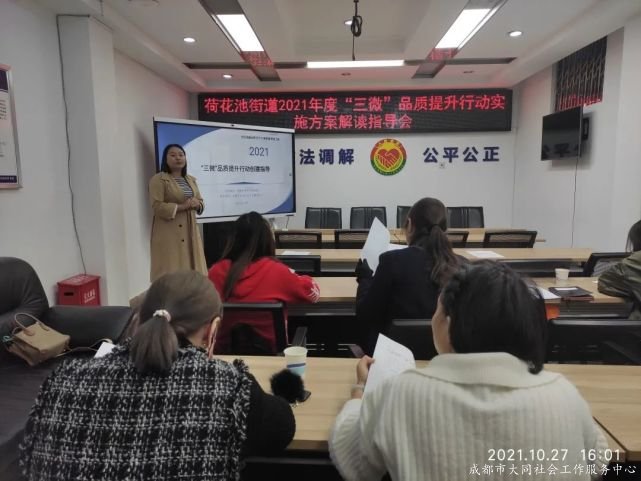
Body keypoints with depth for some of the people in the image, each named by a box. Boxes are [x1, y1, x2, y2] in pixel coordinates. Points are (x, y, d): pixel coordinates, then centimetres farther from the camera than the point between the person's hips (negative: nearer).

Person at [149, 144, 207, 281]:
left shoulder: (191, 180, 16)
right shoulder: (158, 180, -5)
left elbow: (201, 203, 16)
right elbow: (157, 207, -14)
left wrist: (196, 204, -7)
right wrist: (181, 207, -19)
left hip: (189, 230, 6)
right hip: (169, 232, -6)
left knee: (193, 269, 4)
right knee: (171, 270, -7)